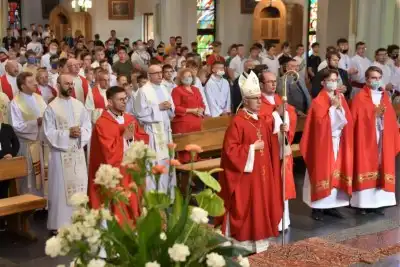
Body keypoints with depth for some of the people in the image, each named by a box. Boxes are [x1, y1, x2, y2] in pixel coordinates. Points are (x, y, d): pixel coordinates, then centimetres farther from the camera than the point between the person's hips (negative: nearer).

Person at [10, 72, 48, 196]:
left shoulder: (39, 98, 6)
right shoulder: (15, 103, -12)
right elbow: (17, 126, -17)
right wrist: (36, 122, -22)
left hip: (42, 141, 6)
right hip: (27, 144, -6)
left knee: (43, 174, 13)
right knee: (29, 178, 3)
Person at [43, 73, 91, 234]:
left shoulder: (79, 105, 9)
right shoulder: (51, 107, -5)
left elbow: (88, 125, 8)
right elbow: (49, 133, -8)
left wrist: (80, 133, -12)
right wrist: (67, 133, -17)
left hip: (78, 152, 5)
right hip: (60, 153, -4)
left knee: (80, 185, 7)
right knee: (61, 188, -2)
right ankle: (59, 224, 5)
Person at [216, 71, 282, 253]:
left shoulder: (262, 120, 8)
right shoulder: (237, 122, -15)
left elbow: (270, 144, 20)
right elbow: (229, 150, -18)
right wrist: (252, 148, -17)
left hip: (262, 172, 8)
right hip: (245, 174, -8)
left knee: (260, 206, 13)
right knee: (245, 208, -2)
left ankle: (257, 239, 24)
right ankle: (242, 242, 8)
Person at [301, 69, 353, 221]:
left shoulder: (341, 98, 9)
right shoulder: (318, 101, -8)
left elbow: (347, 121, 2)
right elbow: (320, 123, -19)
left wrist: (339, 107, -12)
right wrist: (332, 107, -17)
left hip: (339, 141, 5)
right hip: (323, 142, -5)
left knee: (336, 172, 7)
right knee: (322, 172, -3)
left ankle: (331, 205, 15)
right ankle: (318, 207, 4)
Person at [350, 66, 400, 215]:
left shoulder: (385, 97, 12)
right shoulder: (360, 99, -4)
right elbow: (356, 121, -11)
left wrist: (387, 128, 3)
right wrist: (374, 115, -15)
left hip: (383, 140, 5)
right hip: (366, 139, -5)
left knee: (381, 168, 5)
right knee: (366, 167, -4)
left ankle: (378, 202, 10)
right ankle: (364, 202, 2)